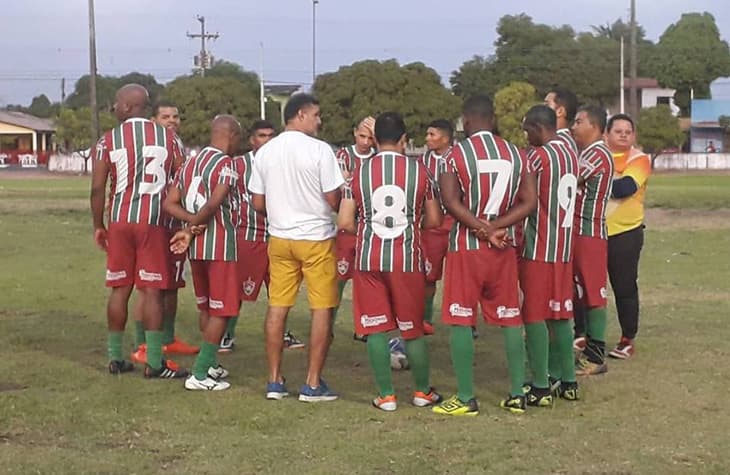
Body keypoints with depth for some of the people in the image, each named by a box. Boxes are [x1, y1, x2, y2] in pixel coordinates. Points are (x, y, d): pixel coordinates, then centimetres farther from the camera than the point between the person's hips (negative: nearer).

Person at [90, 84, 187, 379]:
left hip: (120, 222, 1)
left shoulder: (109, 140, 0)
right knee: (151, 291, 0)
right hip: (154, 222, -1)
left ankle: (115, 358, 18)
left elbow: (98, 188, -1)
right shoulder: (168, 137, 2)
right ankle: (154, 363, -1)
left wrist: (98, 226, 10)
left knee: (119, 289, 10)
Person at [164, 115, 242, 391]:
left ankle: (210, 365, 30)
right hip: (221, 246, -8)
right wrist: (193, 227, -11)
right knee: (222, 311, -1)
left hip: (196, 247, 8)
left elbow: (170, 203, 8)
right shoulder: (225, 164, -12)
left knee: (206, 307, 20)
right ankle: (200, 374, -4)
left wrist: (191, 222, -4)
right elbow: (214, 203, -25)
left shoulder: (190, 163, 13)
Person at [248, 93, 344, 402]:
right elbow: (333, 199, -12)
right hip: (317, 238, -5)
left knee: (277, 308, 10)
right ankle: (313, 384, 5)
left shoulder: (265, 152, 3)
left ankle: (274, 381, 14)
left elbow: (257, 203, 7)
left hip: (279, 238, 5)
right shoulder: (319, 149, -12)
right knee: (322, 309, 4)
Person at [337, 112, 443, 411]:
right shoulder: (418, 170, -1)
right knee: (412, 329, 12)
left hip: (369, 258, 0)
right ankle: (423, 391, 24)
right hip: (407, 258, 0)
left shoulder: (360, 171, 0)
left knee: (376, 329, 7)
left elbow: (344, 222, -1)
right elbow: (434, 220, 5)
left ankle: (386, 395, 9)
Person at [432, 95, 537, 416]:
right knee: (510, 320, 11)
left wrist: (482, 229, -11)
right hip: (504, 247, 4)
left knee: (460, 321, 2)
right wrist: (496, 227, -9)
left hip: (466, 246, -4)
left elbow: (451, 202, -18)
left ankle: (465, 399, 2)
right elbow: (529, 201, -3)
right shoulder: (515, 154, 5)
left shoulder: (455, 155, -8)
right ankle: (517, 394, 14)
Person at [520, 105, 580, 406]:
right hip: (564, 248, 8)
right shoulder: (571, 154, 11)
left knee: (534, 316, -3)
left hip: (538, 249, -8)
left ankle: (540, 387, -2)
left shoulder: (538, 156, -13)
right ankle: (567, 381, 19)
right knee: (561, 315, 14)